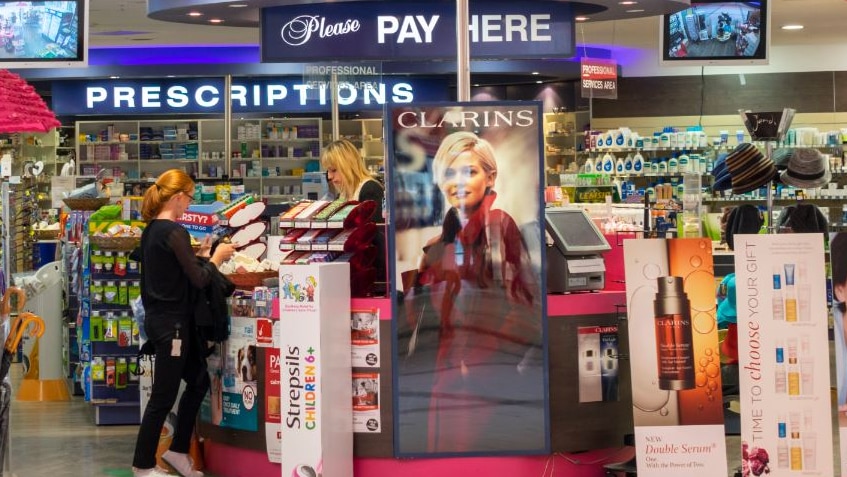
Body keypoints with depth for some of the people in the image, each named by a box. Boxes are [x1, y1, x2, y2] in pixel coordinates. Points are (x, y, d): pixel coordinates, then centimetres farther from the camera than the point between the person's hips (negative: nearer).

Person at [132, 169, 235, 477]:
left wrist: (198, 254, 13)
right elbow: (199, 280, -18)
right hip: (171, 323, -10)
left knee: (198, 381, 18)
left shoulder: (151, 229, 9)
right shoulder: (174, 232, -19)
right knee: (163, 397, 2)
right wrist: (216, 258, -3)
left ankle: (178, 450, 24)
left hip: (158, 318, 10)